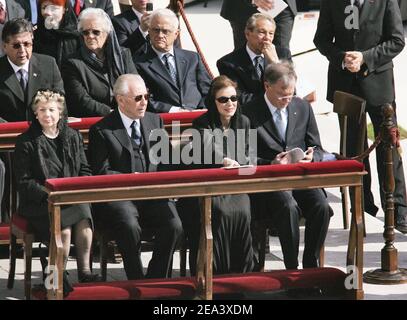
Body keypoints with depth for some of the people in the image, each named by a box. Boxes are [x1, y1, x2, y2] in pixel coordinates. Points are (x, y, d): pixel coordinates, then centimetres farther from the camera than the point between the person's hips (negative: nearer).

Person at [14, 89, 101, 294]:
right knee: (63, 228, -32)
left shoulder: (73, 137, 15)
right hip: (37, 204, -3)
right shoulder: (26, 142, 2)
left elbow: (85, 170, 16)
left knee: (84, 217, -30)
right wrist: (49, 195, -15)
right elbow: (24, 182, -2)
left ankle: (84, 271, -25)